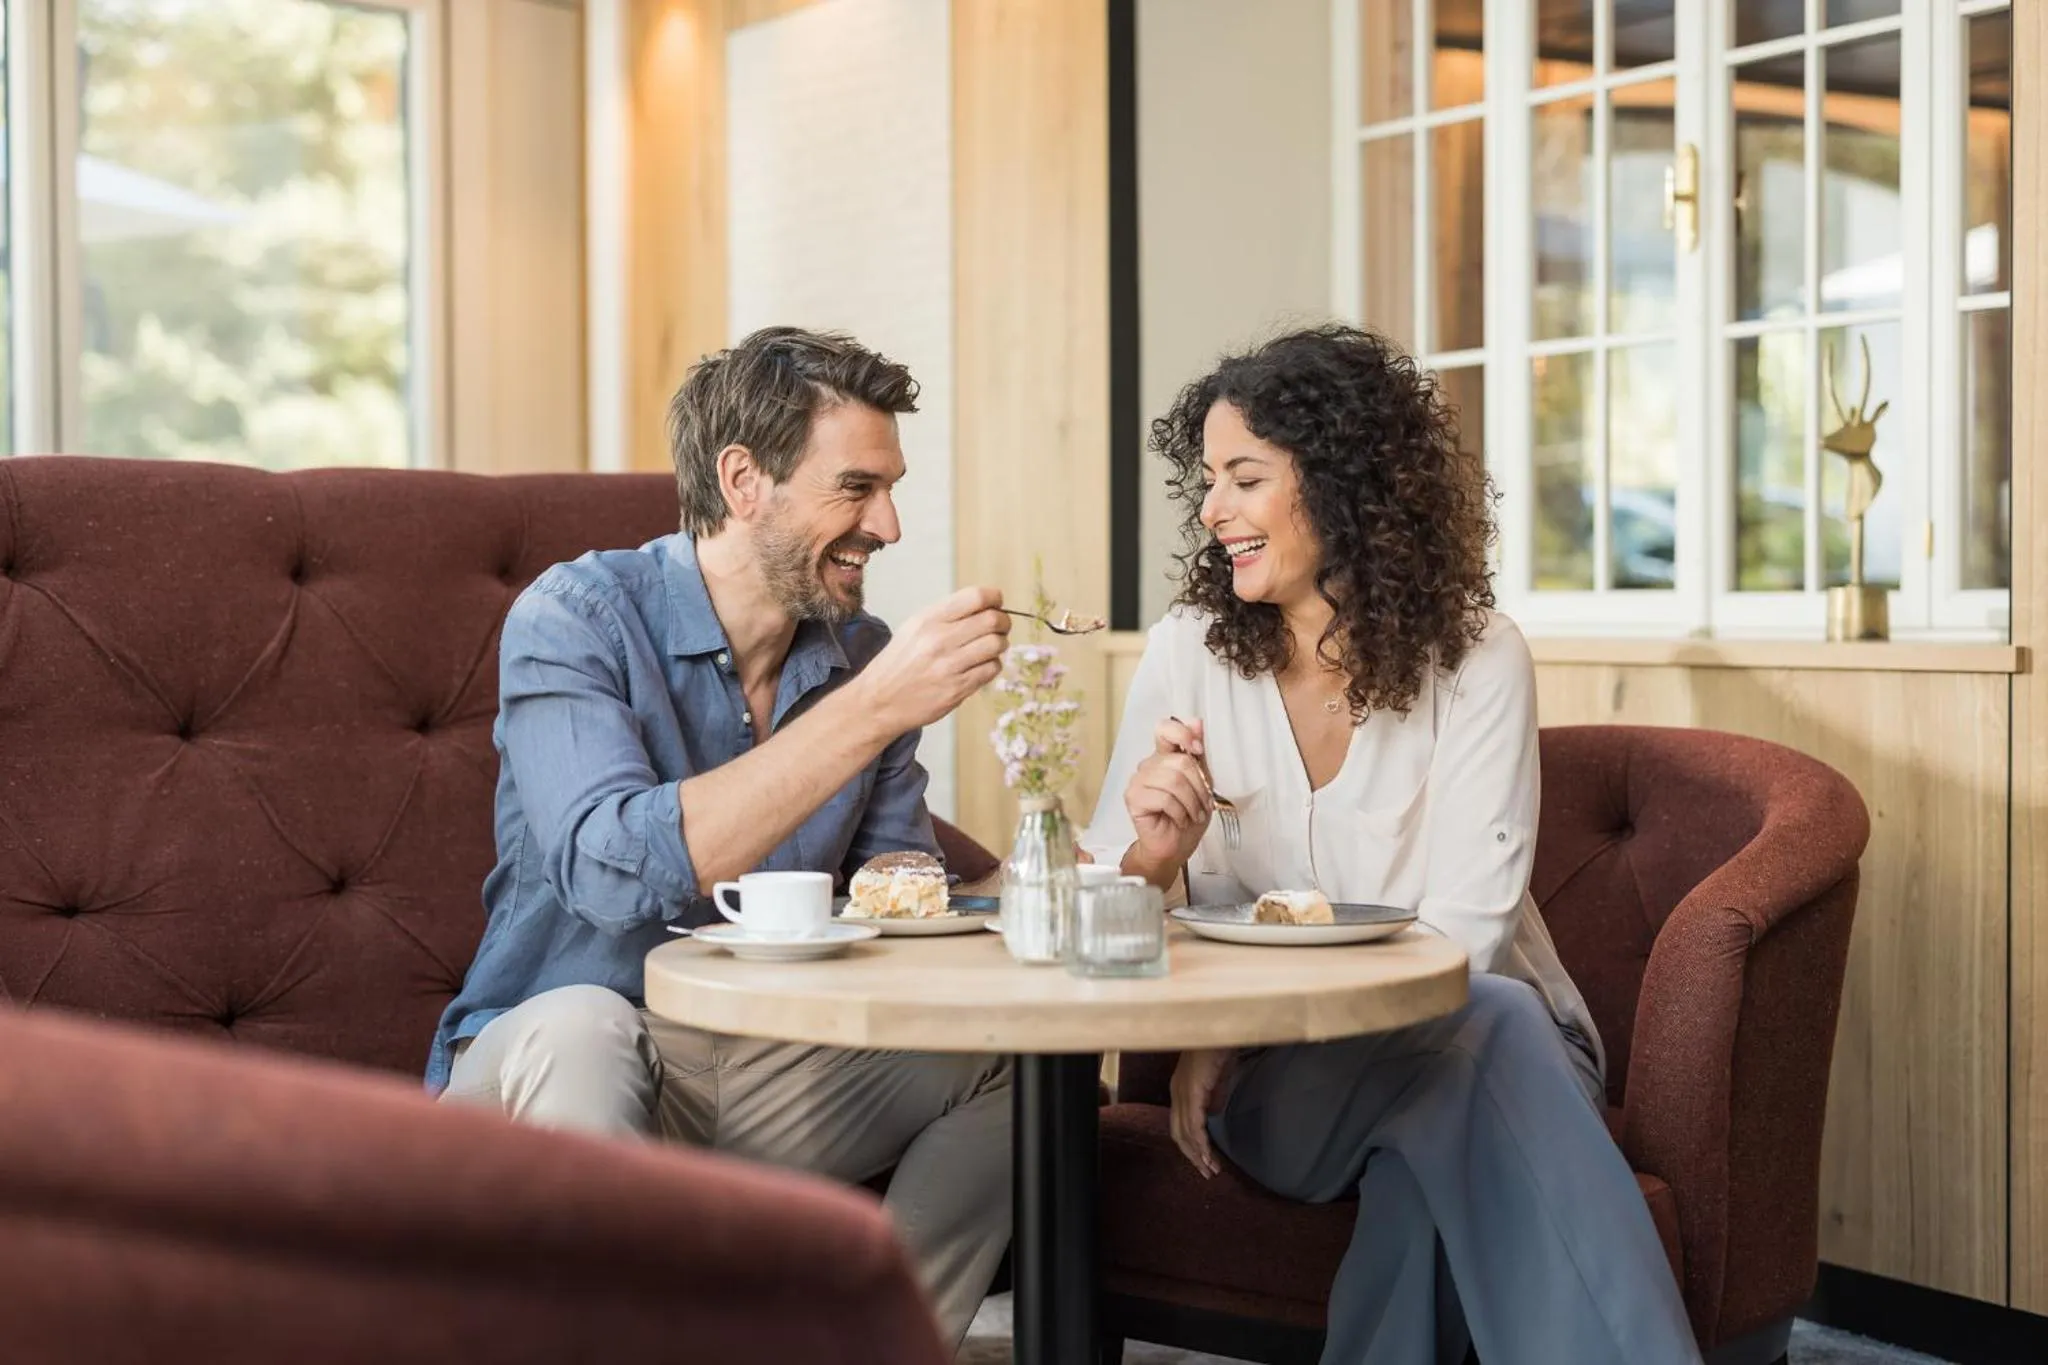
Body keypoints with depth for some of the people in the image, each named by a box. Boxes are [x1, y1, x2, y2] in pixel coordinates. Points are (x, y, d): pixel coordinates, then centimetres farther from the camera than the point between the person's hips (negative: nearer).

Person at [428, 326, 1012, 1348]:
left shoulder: (863, 650, 3)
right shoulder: (577, 619, -14)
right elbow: (615, 870, -30)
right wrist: (874, 709, -32)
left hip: (770, 1072, 6)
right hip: (567, 1066, -5)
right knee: (578, 1029, -37)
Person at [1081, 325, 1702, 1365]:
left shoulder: (1477, 661, -8)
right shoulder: (1191, 651, -1)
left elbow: (1461, 936, -12)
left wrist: (1242, 1031, -21)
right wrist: (1156, 856, -24)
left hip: (1469, 1030, -1)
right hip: (1278, 1081, 1)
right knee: (1476, 1037, -32)